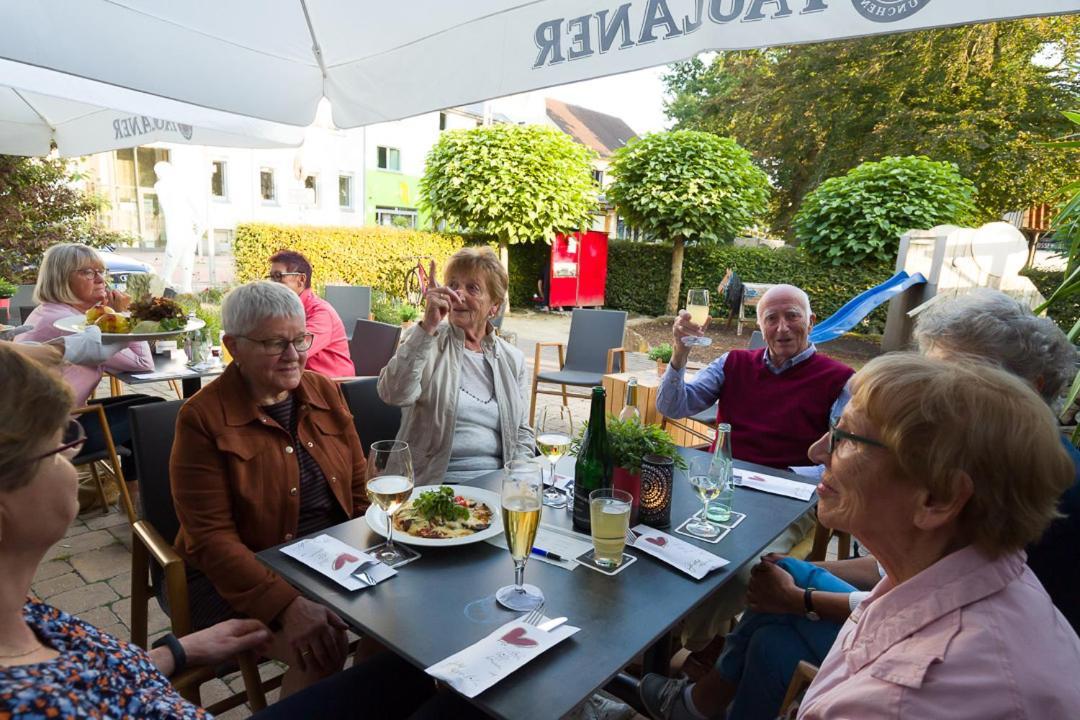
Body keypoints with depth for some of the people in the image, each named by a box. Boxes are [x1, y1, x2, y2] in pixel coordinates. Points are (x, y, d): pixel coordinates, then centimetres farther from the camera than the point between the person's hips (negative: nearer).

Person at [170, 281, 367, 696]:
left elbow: (360, 489, 8)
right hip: (242, 576, -4)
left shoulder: (325, 391, 3)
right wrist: (288, 604, -27)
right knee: (322, 649, -28)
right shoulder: (202, 419, -11)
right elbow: (211, 538, -15)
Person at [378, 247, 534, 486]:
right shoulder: (425, 340, 0)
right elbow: (394, 394, -19)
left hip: (496, 484, 4)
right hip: (429, 485, -3)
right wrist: (428, 326, -25)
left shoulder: (512, 359, 10)